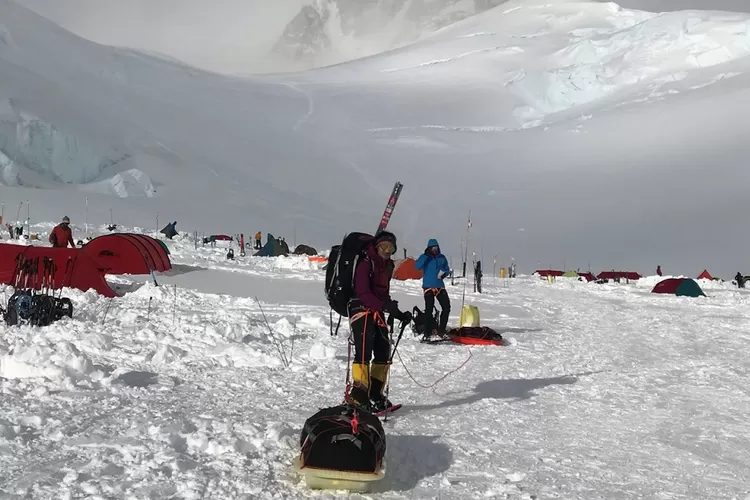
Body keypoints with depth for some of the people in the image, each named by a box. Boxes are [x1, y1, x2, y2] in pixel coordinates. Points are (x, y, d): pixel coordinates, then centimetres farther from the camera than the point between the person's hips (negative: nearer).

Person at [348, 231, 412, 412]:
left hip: (378, 312, 9)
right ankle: (358, 396, -19)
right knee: (364, 351, -19)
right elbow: (363, 293, -21)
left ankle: (375, 394, 21)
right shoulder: (365, 263, -12)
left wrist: (399, 314, 13)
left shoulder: (387, 265, 14)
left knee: (383, 352, 10)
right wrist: (384, 306, -32)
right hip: (361, 309, -9)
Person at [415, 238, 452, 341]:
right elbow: (417, 266, -17)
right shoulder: (425, 257, -1)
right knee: (429, 309, -11)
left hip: (440, 286, 5)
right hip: (428, 286, -5)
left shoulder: (442, 258, 10)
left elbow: (447, 270, 16)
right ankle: (428, 333, -9)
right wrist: (426, 255, -23)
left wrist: (444, 273, -7)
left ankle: (441, 331, 13)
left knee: (446, 307, 0)